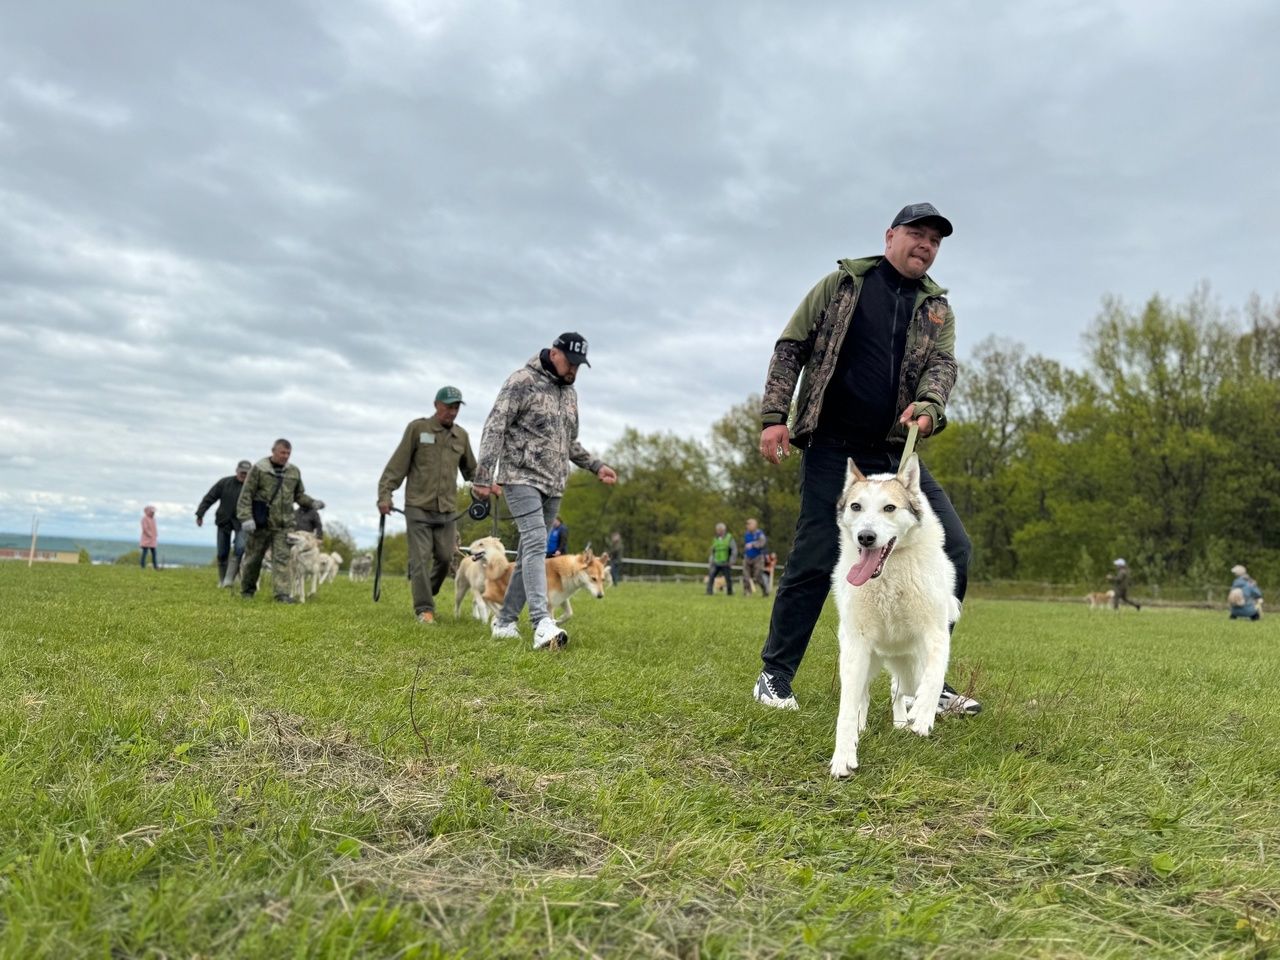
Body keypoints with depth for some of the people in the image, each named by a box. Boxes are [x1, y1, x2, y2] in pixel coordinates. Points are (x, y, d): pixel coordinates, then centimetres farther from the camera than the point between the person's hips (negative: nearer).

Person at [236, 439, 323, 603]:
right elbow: (246, 494, -7)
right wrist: (246, 517, -16)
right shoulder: (259, 469, -5)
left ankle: (282, 593, -11)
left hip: (283, 524, 3)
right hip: (261, 523, -2)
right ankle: (247, 590, 28)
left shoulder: (294, 472, 9)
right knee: (253, 558, 9)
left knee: (282, 558, -7)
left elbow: (299, 495, 20)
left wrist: (312, 503, 1)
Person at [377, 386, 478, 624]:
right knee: (420, 559, -6)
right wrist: (385, 494, -8)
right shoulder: (417, 428, -1)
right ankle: (424, 608, -1)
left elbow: (471, 470, 22)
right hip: (418, 506, -4)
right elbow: (397, 465, -2)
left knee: (445, 557, 2)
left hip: (447, 510, 4)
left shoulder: (462, 435, 11)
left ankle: (426, 594, 25)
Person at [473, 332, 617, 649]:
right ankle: (542, 623, -30)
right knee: (536, 542, -21)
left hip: (553, 484, 8)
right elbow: (494, 427, -12)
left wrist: (596, 466, 15)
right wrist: (483, 475, -20)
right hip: (522, 477, -7)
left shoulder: (570, 394, 17)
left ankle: (505, 619, 17)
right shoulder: (522, 381, -6)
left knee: (531, 551, 8)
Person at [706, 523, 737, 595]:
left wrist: (732, 561, -13)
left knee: (728, 579, 2)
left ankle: (730, 593, 18)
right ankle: (709, 592, -14)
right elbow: (712, 552, 16)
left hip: (725, 564, -3)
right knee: (711, 576, -14)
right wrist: (710, 563, 11)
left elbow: (734, 550, -6)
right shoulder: (715, 539, 11)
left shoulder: (729, 538, -3)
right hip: (716, 563, 3)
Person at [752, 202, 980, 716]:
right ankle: (775, 673, 9)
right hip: (831, 447, -4)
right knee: (816, 558, -7)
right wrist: (774, 415, -8)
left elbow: (941, 364, -1)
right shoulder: (841, 284, 6)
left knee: (952, 548, -4)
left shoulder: (937, 309, 14)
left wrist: (928, 406, -24)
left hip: (895, 451, 4)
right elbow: (791, 347, 3)